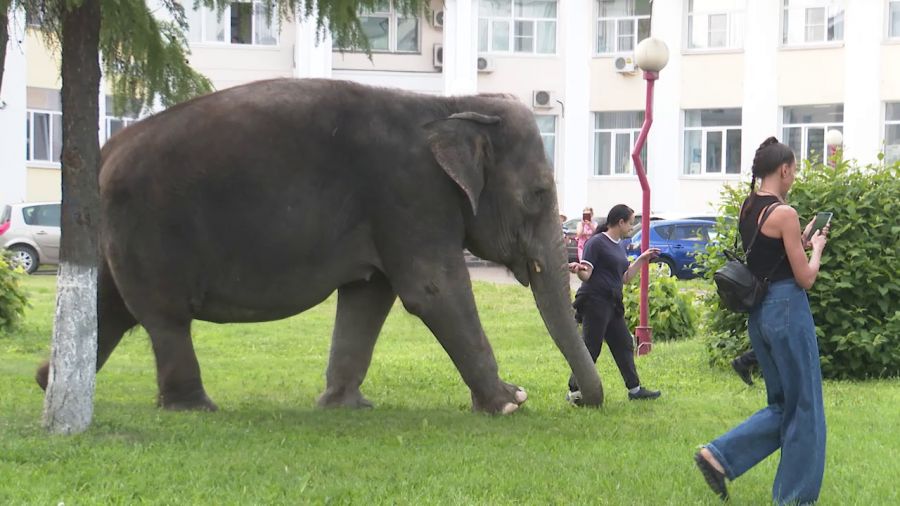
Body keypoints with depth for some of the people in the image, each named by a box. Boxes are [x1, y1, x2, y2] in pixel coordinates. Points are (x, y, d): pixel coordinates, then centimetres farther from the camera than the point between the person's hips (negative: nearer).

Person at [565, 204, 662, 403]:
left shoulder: (618, 247, 17)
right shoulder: (596, 243, -10)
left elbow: (625, 278, 21)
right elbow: (586, 275, -15)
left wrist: (642, 259, 19)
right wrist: (578, 269, -37)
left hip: (613, 304, 9)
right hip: (595, 302, -9)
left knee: (624, 345, 11)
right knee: (591, 349, -8)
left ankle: (634, 389, 18)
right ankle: (574, 391, -2)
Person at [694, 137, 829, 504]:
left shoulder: (748, 208, 8)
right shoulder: (784, 213, -16)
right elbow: (805, 278, -12)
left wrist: (801, 239, 16)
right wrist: (816, 248, 4)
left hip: (759, 313, 8)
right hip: (788, 309, -8)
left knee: (782, 405, 19)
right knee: (804, 409, 4)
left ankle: (720, 456, 7)